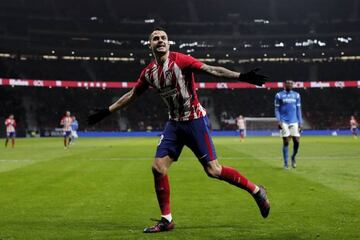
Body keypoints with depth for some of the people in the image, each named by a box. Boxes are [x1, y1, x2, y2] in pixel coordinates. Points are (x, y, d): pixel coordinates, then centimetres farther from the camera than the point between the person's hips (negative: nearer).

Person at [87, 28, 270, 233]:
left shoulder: (180, 60, -12)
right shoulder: (149, 73, 7)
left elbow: (212, 70, -19)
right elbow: (131, 95, 20)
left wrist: (241, 76, -30)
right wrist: (106, 111, 24)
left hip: (195, 120, -6)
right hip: (174, 124, 6)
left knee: (213, 170, -10)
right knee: (158, 167, -3)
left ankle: (256, 191, 9)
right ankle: (166, 220, 10)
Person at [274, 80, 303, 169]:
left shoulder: (296, 95, 11)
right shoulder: (279, 95, 3)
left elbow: (298, 109, 12)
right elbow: (277, 109, 3)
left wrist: (300, 122, 6)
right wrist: (279, 121, -9)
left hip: (294, 122, 2)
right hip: (284, 122, -2)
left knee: (297, 141, -5)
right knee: (286, 142, -3)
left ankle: (293, 157, 21)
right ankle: (286, 163, 5)